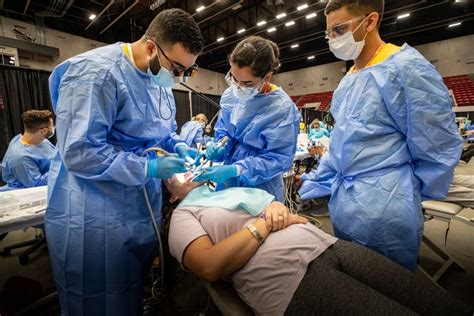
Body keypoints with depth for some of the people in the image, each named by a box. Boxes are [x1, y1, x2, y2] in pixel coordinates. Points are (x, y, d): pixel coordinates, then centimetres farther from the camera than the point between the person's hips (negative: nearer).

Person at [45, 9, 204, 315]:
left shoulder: (159, 79, 6)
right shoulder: (95, 72, -20)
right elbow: (79, 153, -24)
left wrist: (179, 146, -5)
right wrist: (149, 168, -23)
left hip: (145, 209, 7)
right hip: (95, 218, -7)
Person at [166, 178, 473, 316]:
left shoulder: (237, 187, 27)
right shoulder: (184, 215, 11)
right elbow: (211, 266, -8)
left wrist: (277, 207, 0)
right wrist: (264, 223, -7)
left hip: (326, 243, 7)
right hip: (287, 275, -6)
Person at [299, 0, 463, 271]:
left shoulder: (406, 68, -13)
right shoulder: (349, 80, 11)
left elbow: (438, 149, -12)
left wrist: (403, 196, 0)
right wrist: (314, 185, 13)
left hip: (382, 212, -7)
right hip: (344, 205, 8)